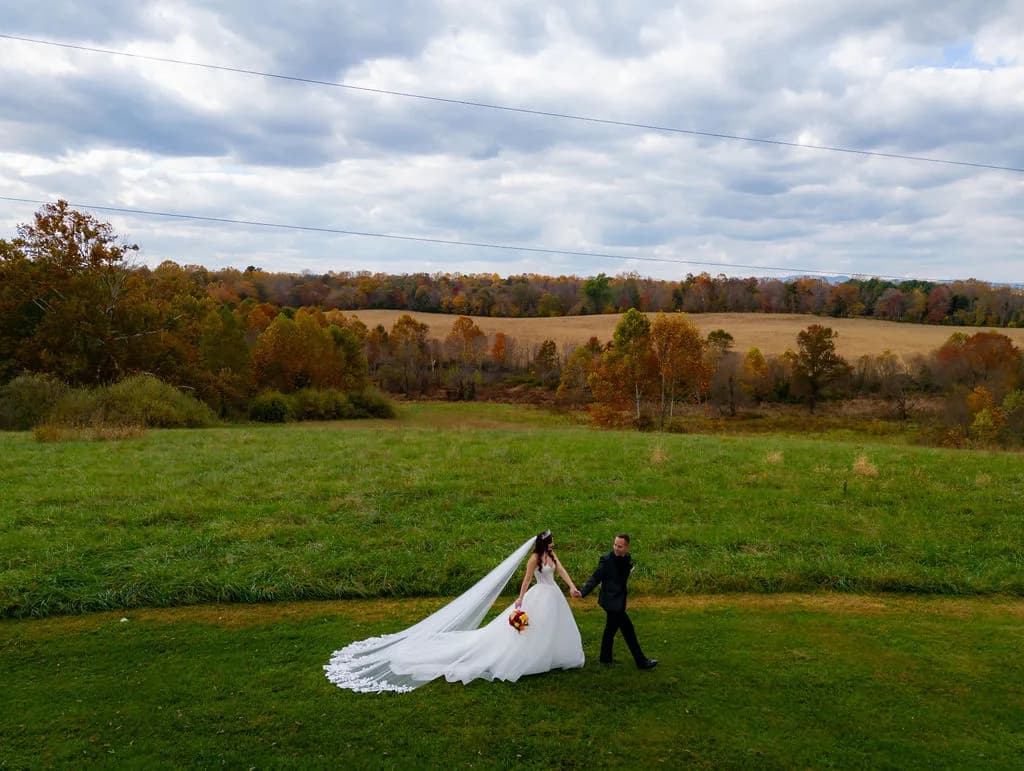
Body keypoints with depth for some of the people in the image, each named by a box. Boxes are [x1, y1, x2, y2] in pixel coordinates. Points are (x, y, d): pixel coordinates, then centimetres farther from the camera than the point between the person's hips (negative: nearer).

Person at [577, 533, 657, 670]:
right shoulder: (606, 559, -19)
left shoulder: (627, 558, 1)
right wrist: (582, 592, -28)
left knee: (611, 628, 18)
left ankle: (605, 658, 33)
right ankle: (641, 661, 6)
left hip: (619, 599, 8)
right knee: (627, 628, -3)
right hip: (611, 600, -8)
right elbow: (595, 578, -18)